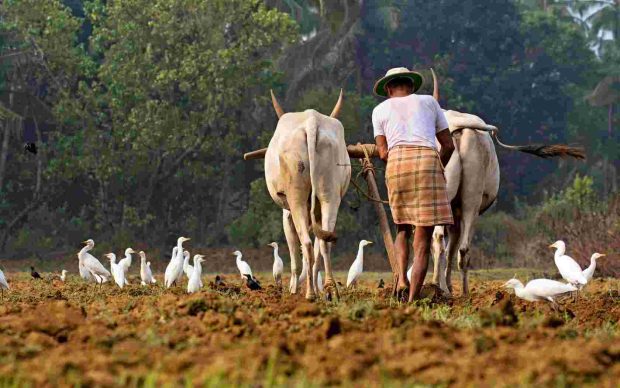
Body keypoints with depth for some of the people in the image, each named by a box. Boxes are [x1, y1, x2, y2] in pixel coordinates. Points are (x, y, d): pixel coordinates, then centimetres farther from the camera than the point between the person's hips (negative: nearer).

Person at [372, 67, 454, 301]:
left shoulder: (381, 109, 22)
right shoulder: (428, 102, 24)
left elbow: (383, 153, 12)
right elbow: (449, 145, 21)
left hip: (396, 162, 1)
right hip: (428, 159, -1)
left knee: (402, 228, 19)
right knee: (423, 237, 0)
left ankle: (402, 278, -3)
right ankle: (413, 297, -7)